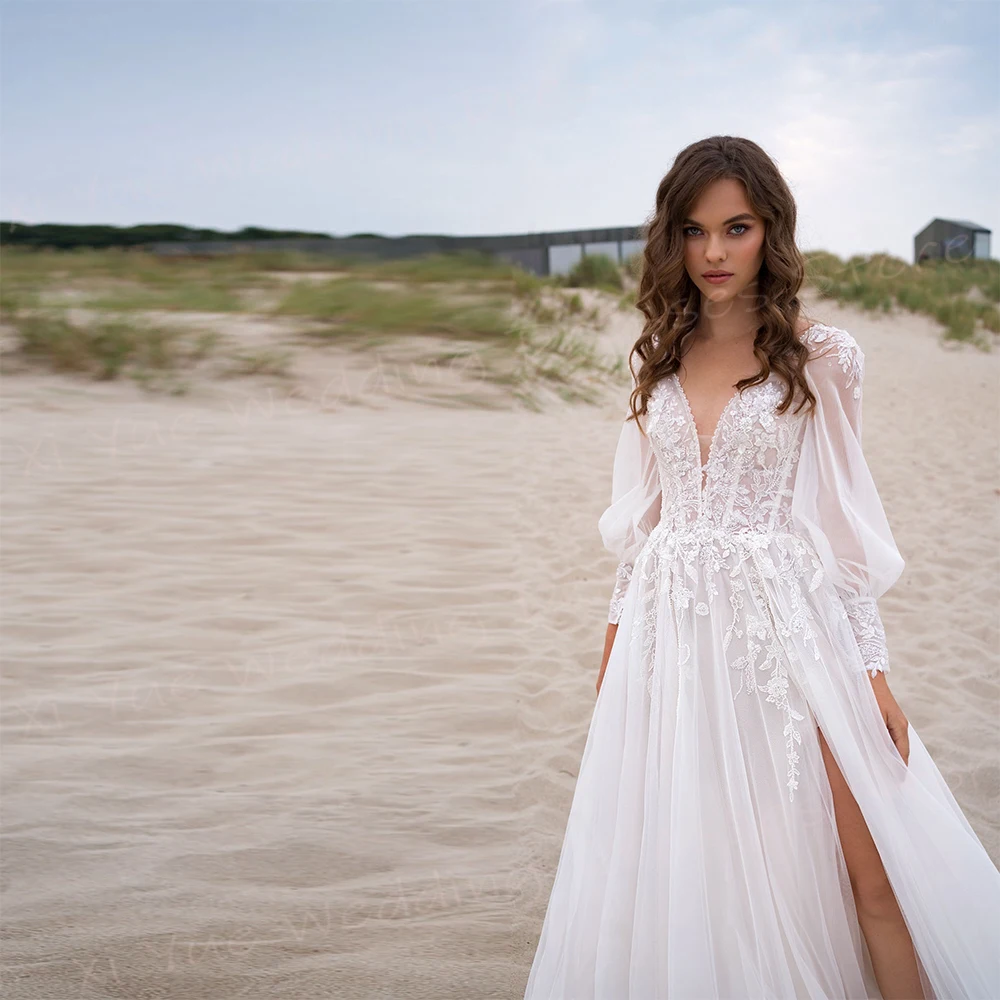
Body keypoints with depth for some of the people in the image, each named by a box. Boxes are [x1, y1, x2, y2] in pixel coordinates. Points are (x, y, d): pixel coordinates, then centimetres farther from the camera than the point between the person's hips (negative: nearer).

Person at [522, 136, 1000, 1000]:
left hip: (787, 626, -3)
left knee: (869, 870, -3)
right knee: (674, 861, 8)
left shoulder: (821, 358, -2)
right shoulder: (657, 359, 9)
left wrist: (873, 672, -3)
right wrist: (615, 649, 12)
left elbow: (843, 522, 0)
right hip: (671, 630, 4)